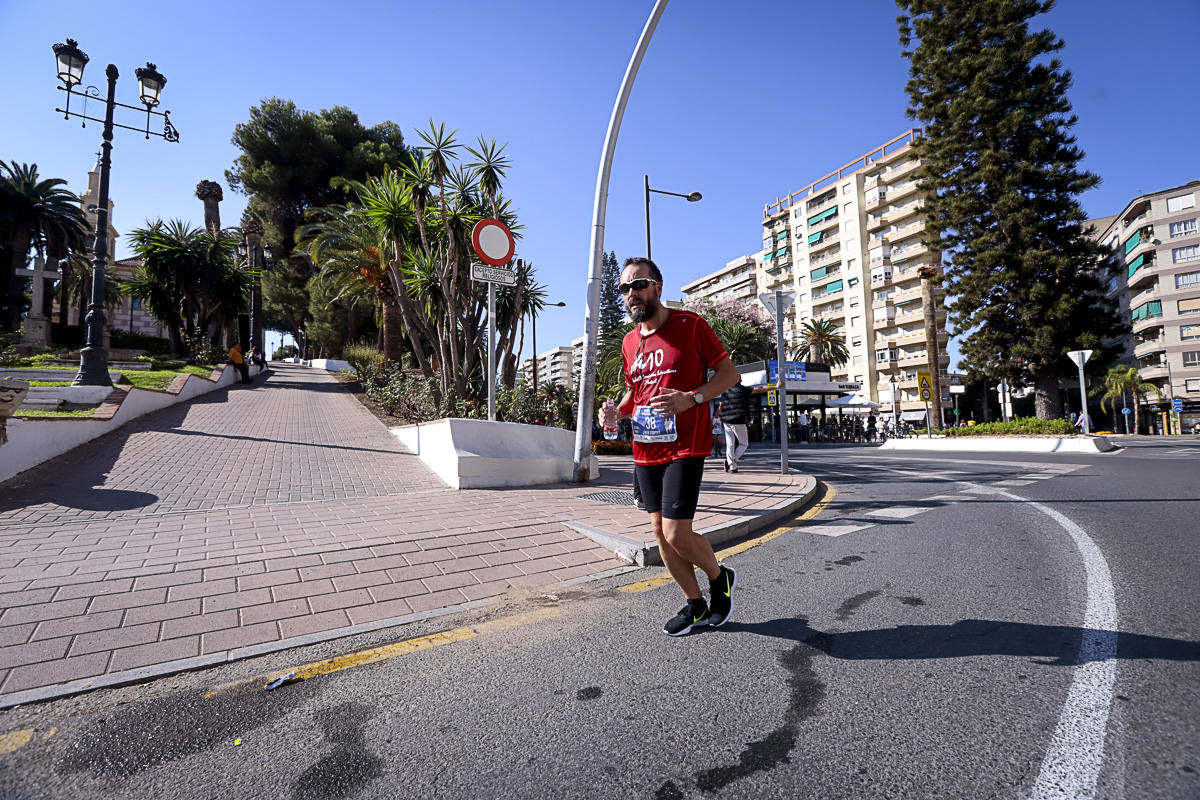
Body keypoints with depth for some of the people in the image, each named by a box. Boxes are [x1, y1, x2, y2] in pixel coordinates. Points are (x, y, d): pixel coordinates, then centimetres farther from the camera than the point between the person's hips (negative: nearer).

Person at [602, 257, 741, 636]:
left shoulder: (690, 324, -5)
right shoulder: (629, 341, 12)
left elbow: (729, 373, -4)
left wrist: (691, 398, -19)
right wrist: (618, 410, 2)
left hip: (685, 448, -6)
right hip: (645, 451, 7)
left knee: (677, 535, -11)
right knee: (660, 533, 10)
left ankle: (720, 577, 22)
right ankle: (695, 605, 30)